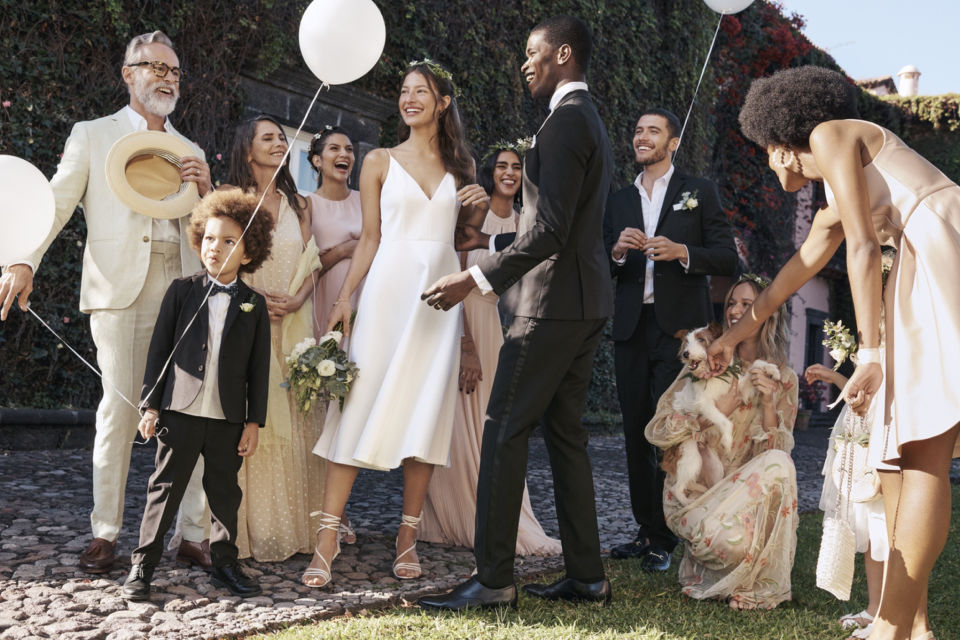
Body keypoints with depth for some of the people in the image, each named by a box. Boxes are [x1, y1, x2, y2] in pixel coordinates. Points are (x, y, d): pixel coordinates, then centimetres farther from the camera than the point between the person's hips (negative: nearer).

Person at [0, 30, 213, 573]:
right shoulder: (92, 136, 13)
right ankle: (105, 534, 5)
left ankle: (197, 534, 2)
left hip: (184, 286, 3)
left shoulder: (191, 152, 23)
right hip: (120, 287, -3)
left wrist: (206, 191, 0)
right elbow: (57, 203, 4)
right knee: (120, 407, -7)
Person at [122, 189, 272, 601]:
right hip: (180, 410, -1)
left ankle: (225, 562, 25)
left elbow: (259, 367, 5)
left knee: (225, 491, 11)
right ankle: (142, 565, 14)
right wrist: (150, 405, -1)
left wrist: (254, 421, 2)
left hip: (230, 417, 1)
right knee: (165, 487, 4)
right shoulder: (181, 291, 3)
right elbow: (159, 349, 3)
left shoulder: (254, 304, 5)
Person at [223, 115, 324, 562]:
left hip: (293, 321, 4)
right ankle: (253, 530, -2)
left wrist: (296, 299, -8)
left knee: (294, 418, 2)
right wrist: (253, 299, -16)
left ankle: (297, 526, 8)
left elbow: (309, 265, 11)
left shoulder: (298, 205, 16)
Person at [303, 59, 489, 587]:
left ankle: (408, 537, 8)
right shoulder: (380, 162, 7)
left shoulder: (458, 166, 15)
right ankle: (328, 537, -5)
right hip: (389, 289, -2)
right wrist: (344, 298, -6)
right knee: (360, 408, -8)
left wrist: (478, 209, -1)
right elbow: (369, 238, 4)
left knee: (426, 411, 1)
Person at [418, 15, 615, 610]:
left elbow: (549, 230, -21)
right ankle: (587, 576, 16)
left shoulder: (566, 121, -13)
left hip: (555, 301, -10)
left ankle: (494, 578, -3)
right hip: (587, 302, 10)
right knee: (565, 432, 12)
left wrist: (476, 278, -19)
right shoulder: (592, 122, 20)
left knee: (506, 430, -6)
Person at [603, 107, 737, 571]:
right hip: (632, 328, 4)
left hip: (678, 328, -4)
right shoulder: (619, 200, 17)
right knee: (636, 433, 7)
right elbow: (602, 269, 13)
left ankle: (663, 540, 2)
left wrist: (681, 251, -16)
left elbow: (727, 259, 0)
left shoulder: (699, 192, 6)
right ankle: (645, 529, 16)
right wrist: (618, 251, -9)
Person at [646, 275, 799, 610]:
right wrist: (716, 411, -16)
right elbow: (656, 431, -7)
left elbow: (777, 451, -4)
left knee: (778, 464, -30)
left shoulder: (783, 379, 3)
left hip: (742, 489, 3)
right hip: (694, 491, -3)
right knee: (730, 538, -34)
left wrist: (767, 403, -18)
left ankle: (761, 585, -12)